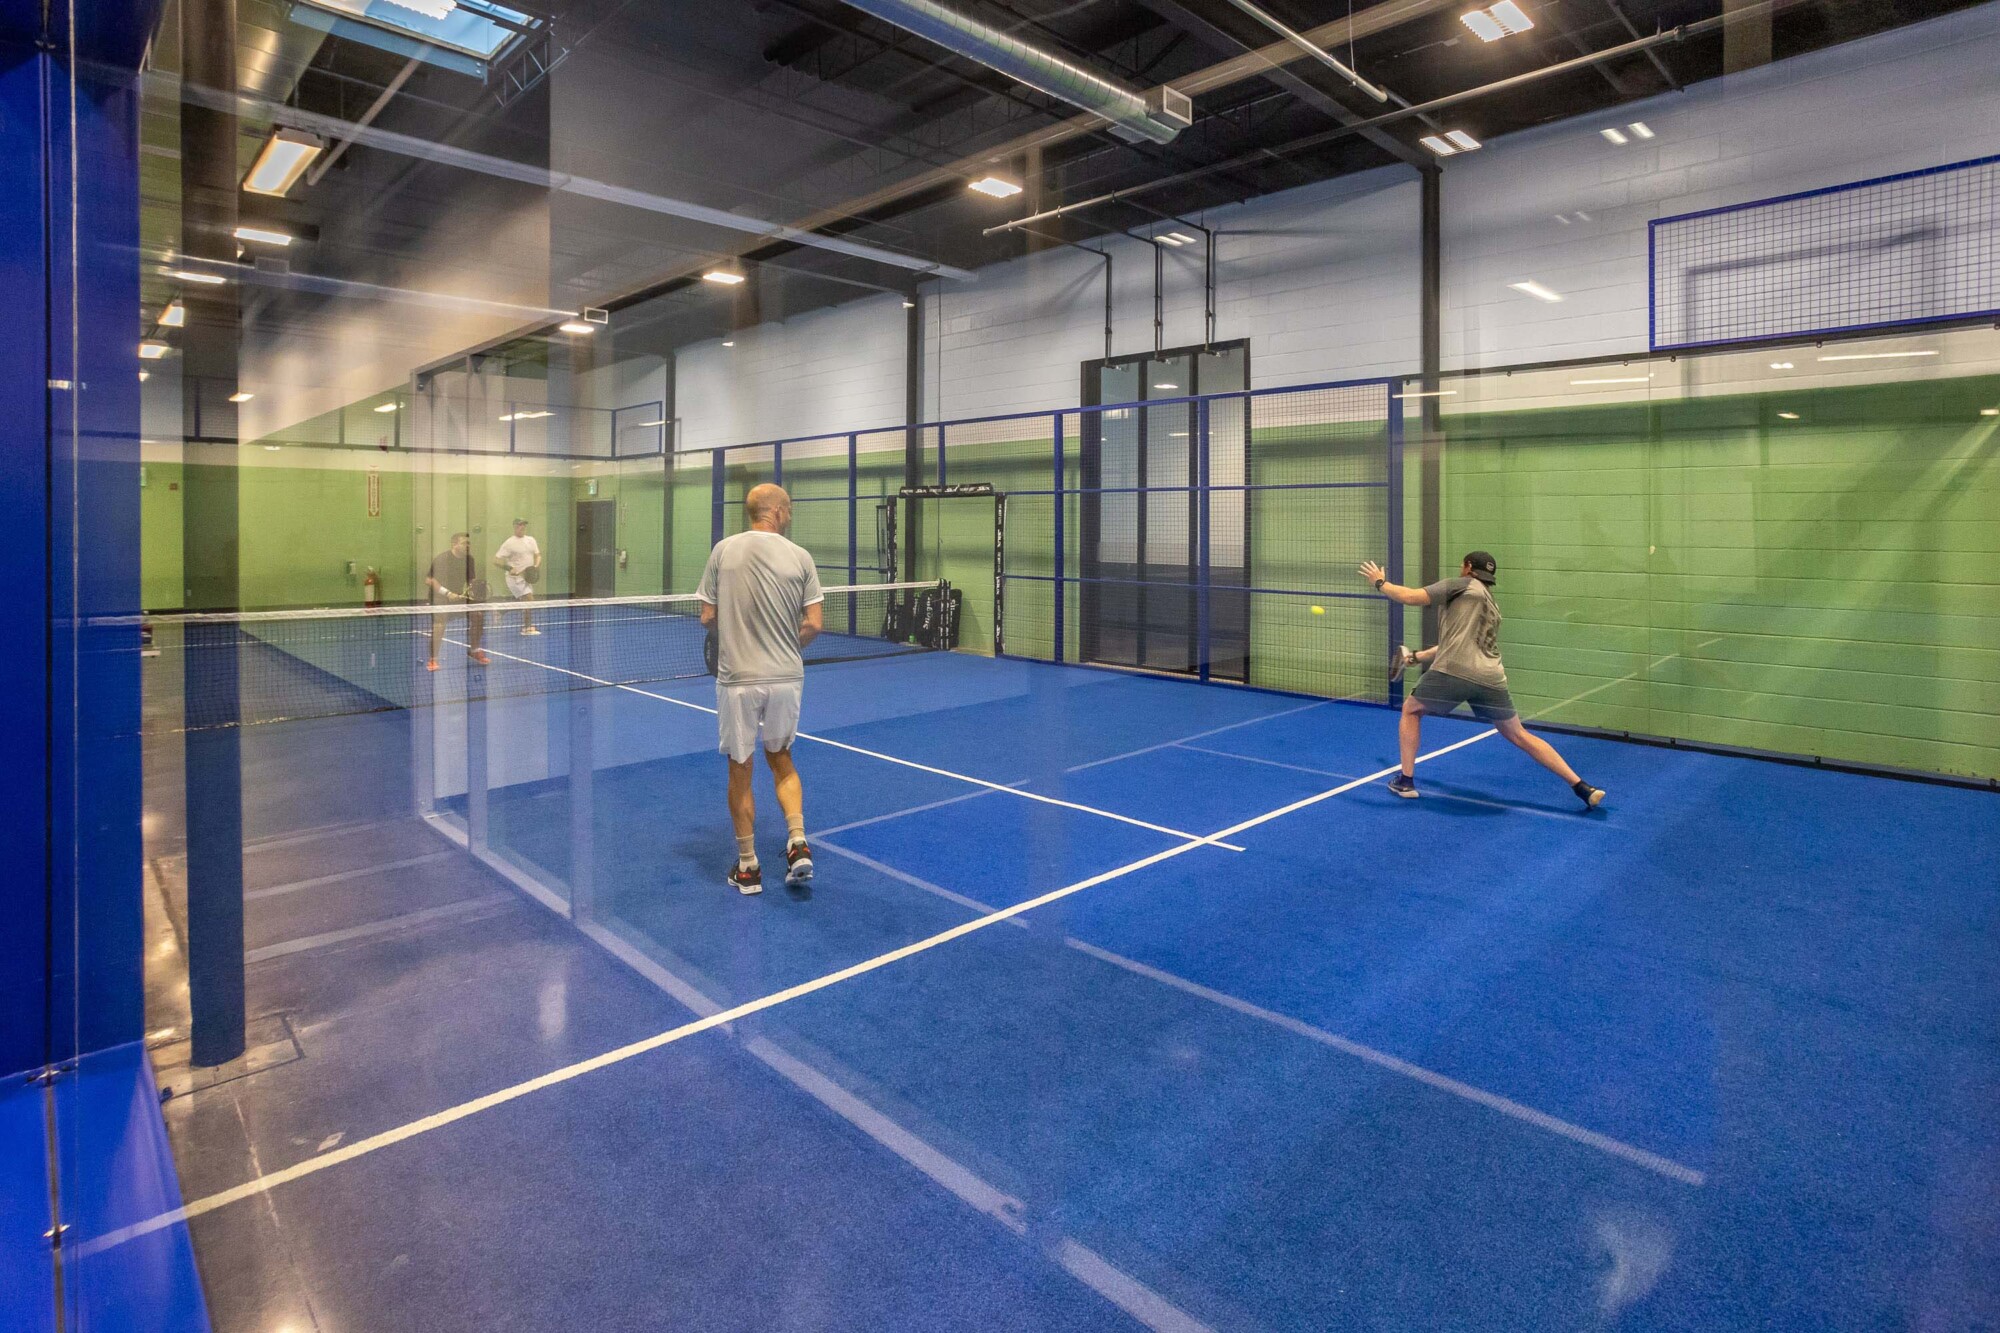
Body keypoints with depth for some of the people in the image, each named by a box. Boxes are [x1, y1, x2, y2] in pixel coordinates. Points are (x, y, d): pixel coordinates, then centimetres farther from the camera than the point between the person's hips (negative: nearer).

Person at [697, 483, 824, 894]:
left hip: (737, 679, -1)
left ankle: (748, 868, 21)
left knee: (741, 771, 12)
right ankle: (797, 844, 9)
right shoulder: (801, 557, -3)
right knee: (781, 760, 22)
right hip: (787, 678, 1)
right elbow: (813, 625, -4)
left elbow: (707, 618, 0)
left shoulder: (723, 550, -3)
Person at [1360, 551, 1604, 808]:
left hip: (1454, 671, -6)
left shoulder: (1459, 585, 10)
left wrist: (1380, 582, 18)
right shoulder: (1492, 607, 31)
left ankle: (1406, 780, 15)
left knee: (1411, 710, 19)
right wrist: (1416, 656, 46)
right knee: (1519, 735, 17)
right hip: (1490, 679, 6)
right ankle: (1582, 787, 13)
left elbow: (1410, 597, 1)